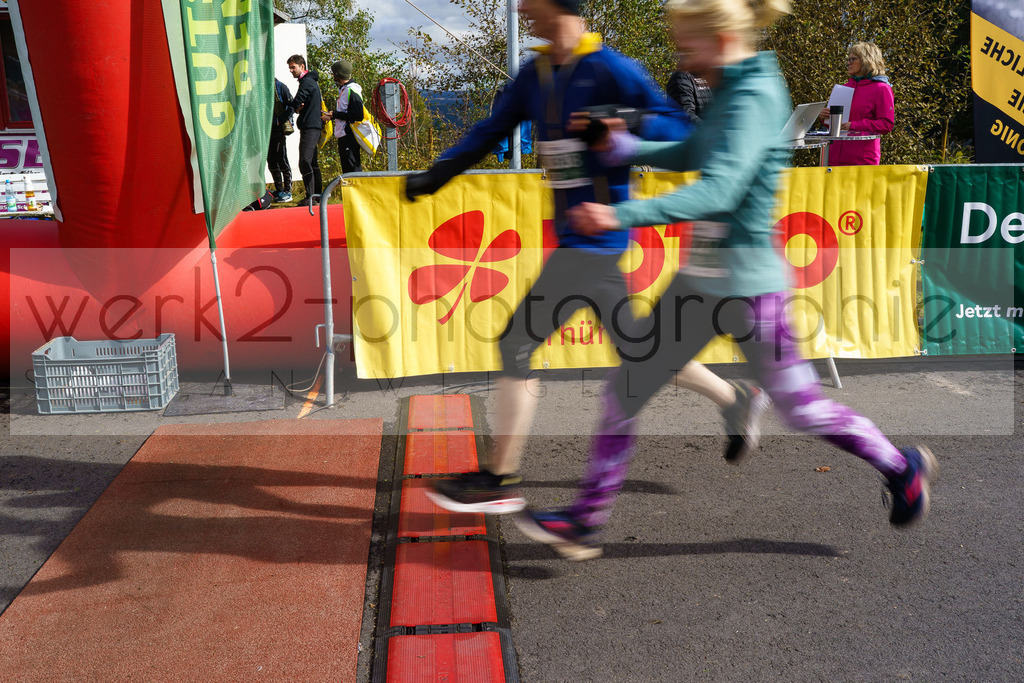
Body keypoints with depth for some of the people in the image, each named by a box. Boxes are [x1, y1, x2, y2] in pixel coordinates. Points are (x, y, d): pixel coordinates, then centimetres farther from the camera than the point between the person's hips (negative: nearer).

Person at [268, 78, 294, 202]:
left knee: (281, 158, -7)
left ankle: (287, 191, -1)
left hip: (279, 129, -7)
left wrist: (279, 120, -13)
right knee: (271, 160, 8)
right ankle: (279, 190, 18)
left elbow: (291, 107, -7)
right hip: (266, 130, 7)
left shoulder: (280, 87, -4)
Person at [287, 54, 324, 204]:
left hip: (310, 127, -11)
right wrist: (300, 108, -4)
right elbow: (297, 105, 18)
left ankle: (310, 196, -17)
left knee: (305, 161, -15)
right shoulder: (309, 81, 21)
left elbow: (295, 104, -14)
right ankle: (319, 193, 21)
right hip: (313, 125, 11)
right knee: (312, 162, 15)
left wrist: (297, 107, 7)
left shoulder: (307, 82, -11)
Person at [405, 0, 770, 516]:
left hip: (595, 239, -8)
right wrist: (437, 173, 11)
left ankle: (501, 480, 7)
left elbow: (679, 130, -13)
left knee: (516, 345, -5)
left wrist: (626, 122, -31)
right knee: (634, 345, 17)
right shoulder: (535, 73, 12)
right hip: (575, 239, 8)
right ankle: (737, 401, 34)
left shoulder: (610, 70, -12)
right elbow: (492, 129, 18)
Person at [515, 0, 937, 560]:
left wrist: (624, 214, -37)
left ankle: (902, 466, 33)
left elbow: (718, 189, -29)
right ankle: (585, 520, 12)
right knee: (626, 387, 4)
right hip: (702, 276, 9)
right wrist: (623, 147, 8)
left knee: (798, 406, 7)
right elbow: (688, 156, 25)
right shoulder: (727, 92, 10)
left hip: (746, 280, -9)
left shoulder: (757, 95, -17)